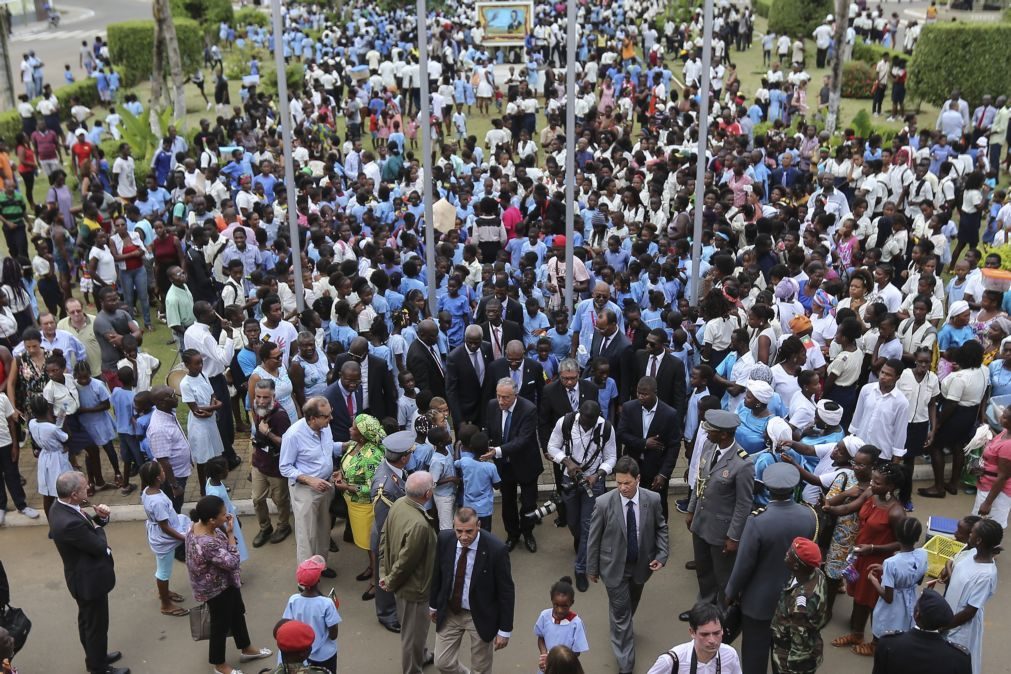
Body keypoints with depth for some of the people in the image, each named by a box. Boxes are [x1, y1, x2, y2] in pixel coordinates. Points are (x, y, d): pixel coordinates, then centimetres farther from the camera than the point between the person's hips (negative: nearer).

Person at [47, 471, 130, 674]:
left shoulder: (59, 506, -8)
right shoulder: (69, 523, -38)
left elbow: (85, 527, 6)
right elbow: (100, 546, -27)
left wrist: (100, 517, -13)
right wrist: (98, 527, -8)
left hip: (83, 575, 9)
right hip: (90, 579, -9)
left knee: (87, 621, 28)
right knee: (96, 625, 13)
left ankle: (95, 657, 48)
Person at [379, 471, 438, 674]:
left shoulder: (399, 504, -10)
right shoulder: (419, 525, -37)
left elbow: (384, 537, 1)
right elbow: (405, 561, -27)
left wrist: (385, 572, 7)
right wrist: (391, 583, -10)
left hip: (402, 582, 9)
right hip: (413, 588, -9)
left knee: (411, 629, 32)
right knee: (414, 632, 14)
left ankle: (419, 656, 55)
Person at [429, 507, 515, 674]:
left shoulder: (496, 549, -26)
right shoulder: (444, 540, -14)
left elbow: (506, 591, -16)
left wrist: (505, 630, -12)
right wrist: (434, 604, 13)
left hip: (481, 616, -3)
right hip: (449, 612, 3)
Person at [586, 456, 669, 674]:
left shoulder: (653, 499, -16)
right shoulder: (604, 503, -21)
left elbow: (661, 528, 1)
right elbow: (594, 538, -10)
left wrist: (662, 555, -10)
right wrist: (592, 568, -2)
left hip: (641, 565, 3)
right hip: (614, 566, -3)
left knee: (631, 605, 26)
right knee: (620, 612, 3)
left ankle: (622, 628, 56)